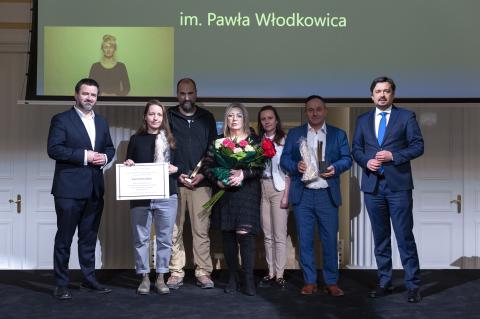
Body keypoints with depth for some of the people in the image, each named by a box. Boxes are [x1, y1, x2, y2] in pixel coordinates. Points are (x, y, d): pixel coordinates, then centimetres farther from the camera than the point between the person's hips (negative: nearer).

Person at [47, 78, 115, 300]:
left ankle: (89, 278, 24)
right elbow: (53, 149, -14)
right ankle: (61, 284, 9)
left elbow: (110, 148, 20)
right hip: (69, 188, -6)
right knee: (64, 238, 1)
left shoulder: (101, 122, 15)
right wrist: (84, 155, -19)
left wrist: (105, 157, -3)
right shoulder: (61, 120, -4)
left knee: (89, 237, 14)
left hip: (95, 189, 6)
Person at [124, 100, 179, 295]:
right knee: (141, 238, 2)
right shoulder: (136, 139, 7)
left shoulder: (170, 140, 8)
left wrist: (175, 169, -10)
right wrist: (128, 165, -9)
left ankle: (160, 278, 15)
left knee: (165, 238, 4)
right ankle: (144, 278, 14)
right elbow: (128, 165, 13)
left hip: (166, 197, 0)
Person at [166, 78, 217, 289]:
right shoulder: (169, 117, 7)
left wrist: (203, 174, -4)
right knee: (174, 230, -1)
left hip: (201, 183, 1)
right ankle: (176, 273, 6)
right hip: (174, 182, 0)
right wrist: (178, 174, -5)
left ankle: (203, 273, 4)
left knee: (201, 230, -1)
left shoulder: (207, 118, 12)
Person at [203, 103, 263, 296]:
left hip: (247, 193, -3)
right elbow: (207, 165, 6)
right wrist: (217, 180, -10)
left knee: (244, 233, -12)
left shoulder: (254, 141, 5)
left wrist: (243, 174, -19)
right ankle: (232, 277, 15)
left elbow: (261, 166, -4)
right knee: (227, 234, 5)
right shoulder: (218, 142, 11)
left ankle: (249, 279, -5)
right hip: (224, 193, 3)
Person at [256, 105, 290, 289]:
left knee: (279, 235, -4)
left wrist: (286, 195, -10)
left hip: (278, 188, -4)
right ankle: (271, 273, 13)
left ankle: (279, 275, 0)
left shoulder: (284, 141, -1)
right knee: (267, 235, 8)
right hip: (262, 188, 4)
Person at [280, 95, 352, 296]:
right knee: (305, 240, 3)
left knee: (330, 240, 1)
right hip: (302, 195, 1)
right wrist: (296, 166, -13)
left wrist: (335, 168, -14)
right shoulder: (294, 134, 12)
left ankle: (331, 282, 11)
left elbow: (347, 158, 6)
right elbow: (284, 159, 7)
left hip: (327, 195, 0)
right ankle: (310, 282, 13)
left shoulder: (338, 134, 11)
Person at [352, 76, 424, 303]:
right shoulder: (363, 120, 13)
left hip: (398, 185, -3)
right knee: (380, 238, 10)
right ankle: (384, 283, 19)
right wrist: (366, 161, -7)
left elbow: (418, 146, -2)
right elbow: (356, 149, 13)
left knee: (405, 236, -4)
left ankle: (413, 286, 4)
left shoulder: (406, 117, 3)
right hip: (372, 185, 4)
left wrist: (393, 155, -14)